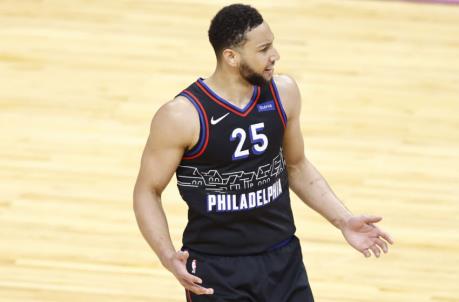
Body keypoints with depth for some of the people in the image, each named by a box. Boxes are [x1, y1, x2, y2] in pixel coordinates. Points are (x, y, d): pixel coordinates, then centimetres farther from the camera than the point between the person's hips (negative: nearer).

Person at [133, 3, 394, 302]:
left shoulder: (284, 93, -3)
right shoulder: (181, 116, -17)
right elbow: (148, 192, -7)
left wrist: (344, 221, 2)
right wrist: (169, 257, -23)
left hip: (283, 259, 4)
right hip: (216, 270, -4)